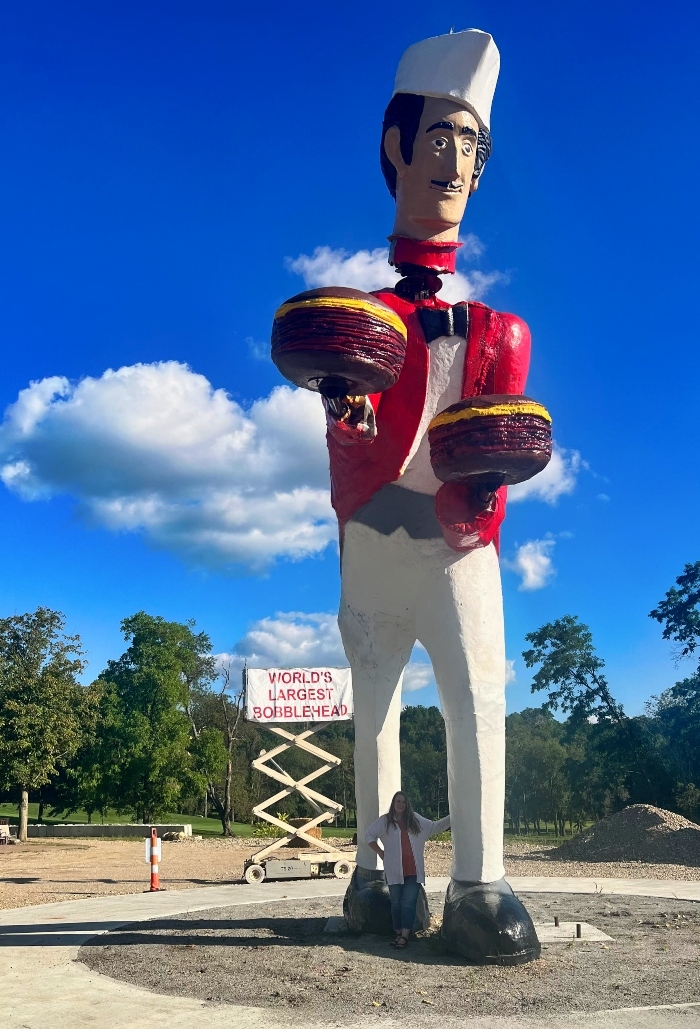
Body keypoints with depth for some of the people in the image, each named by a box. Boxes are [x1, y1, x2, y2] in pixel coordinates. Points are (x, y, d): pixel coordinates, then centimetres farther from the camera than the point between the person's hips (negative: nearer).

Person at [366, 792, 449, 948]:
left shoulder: (416, 820, 10)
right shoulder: (384, 821, 3)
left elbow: (435, 827, 14)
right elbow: (369, 836, 9)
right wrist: (380, 852, 3)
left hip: (413, 871, 1)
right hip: (394, 870, -1)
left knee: (409, 903, -6)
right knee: (396, 903, 5)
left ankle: (405, 936, -8)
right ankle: (399, 933, 16)